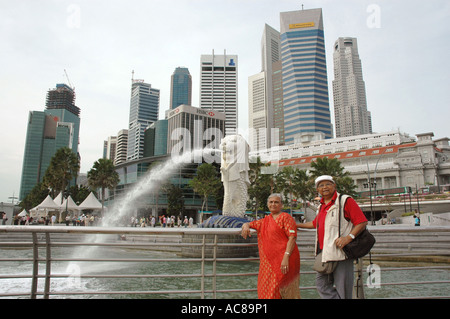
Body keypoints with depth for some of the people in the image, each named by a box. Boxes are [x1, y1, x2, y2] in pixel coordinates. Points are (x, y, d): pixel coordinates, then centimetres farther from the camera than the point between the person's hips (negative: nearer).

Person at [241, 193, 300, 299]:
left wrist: (286, 257, -21)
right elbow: (249, 224, 29)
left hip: (283, 262, -6)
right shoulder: (265, 221, 19)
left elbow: (292, 237, -11)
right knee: (266, 290, 8)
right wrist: (245, 226, 3)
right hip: (268, 262, 6)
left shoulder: (285, 217, -1)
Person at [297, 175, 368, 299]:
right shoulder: (321, 206, 17)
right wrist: (296, 225, 37)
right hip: (324, 252, 8)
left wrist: (349, 237, -23)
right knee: (321, 284, 7)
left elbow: (362, 222, -10)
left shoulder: (345, 200, -5)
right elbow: (315, 223, 33)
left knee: (342, 287, -1)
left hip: (341, 251, -7)